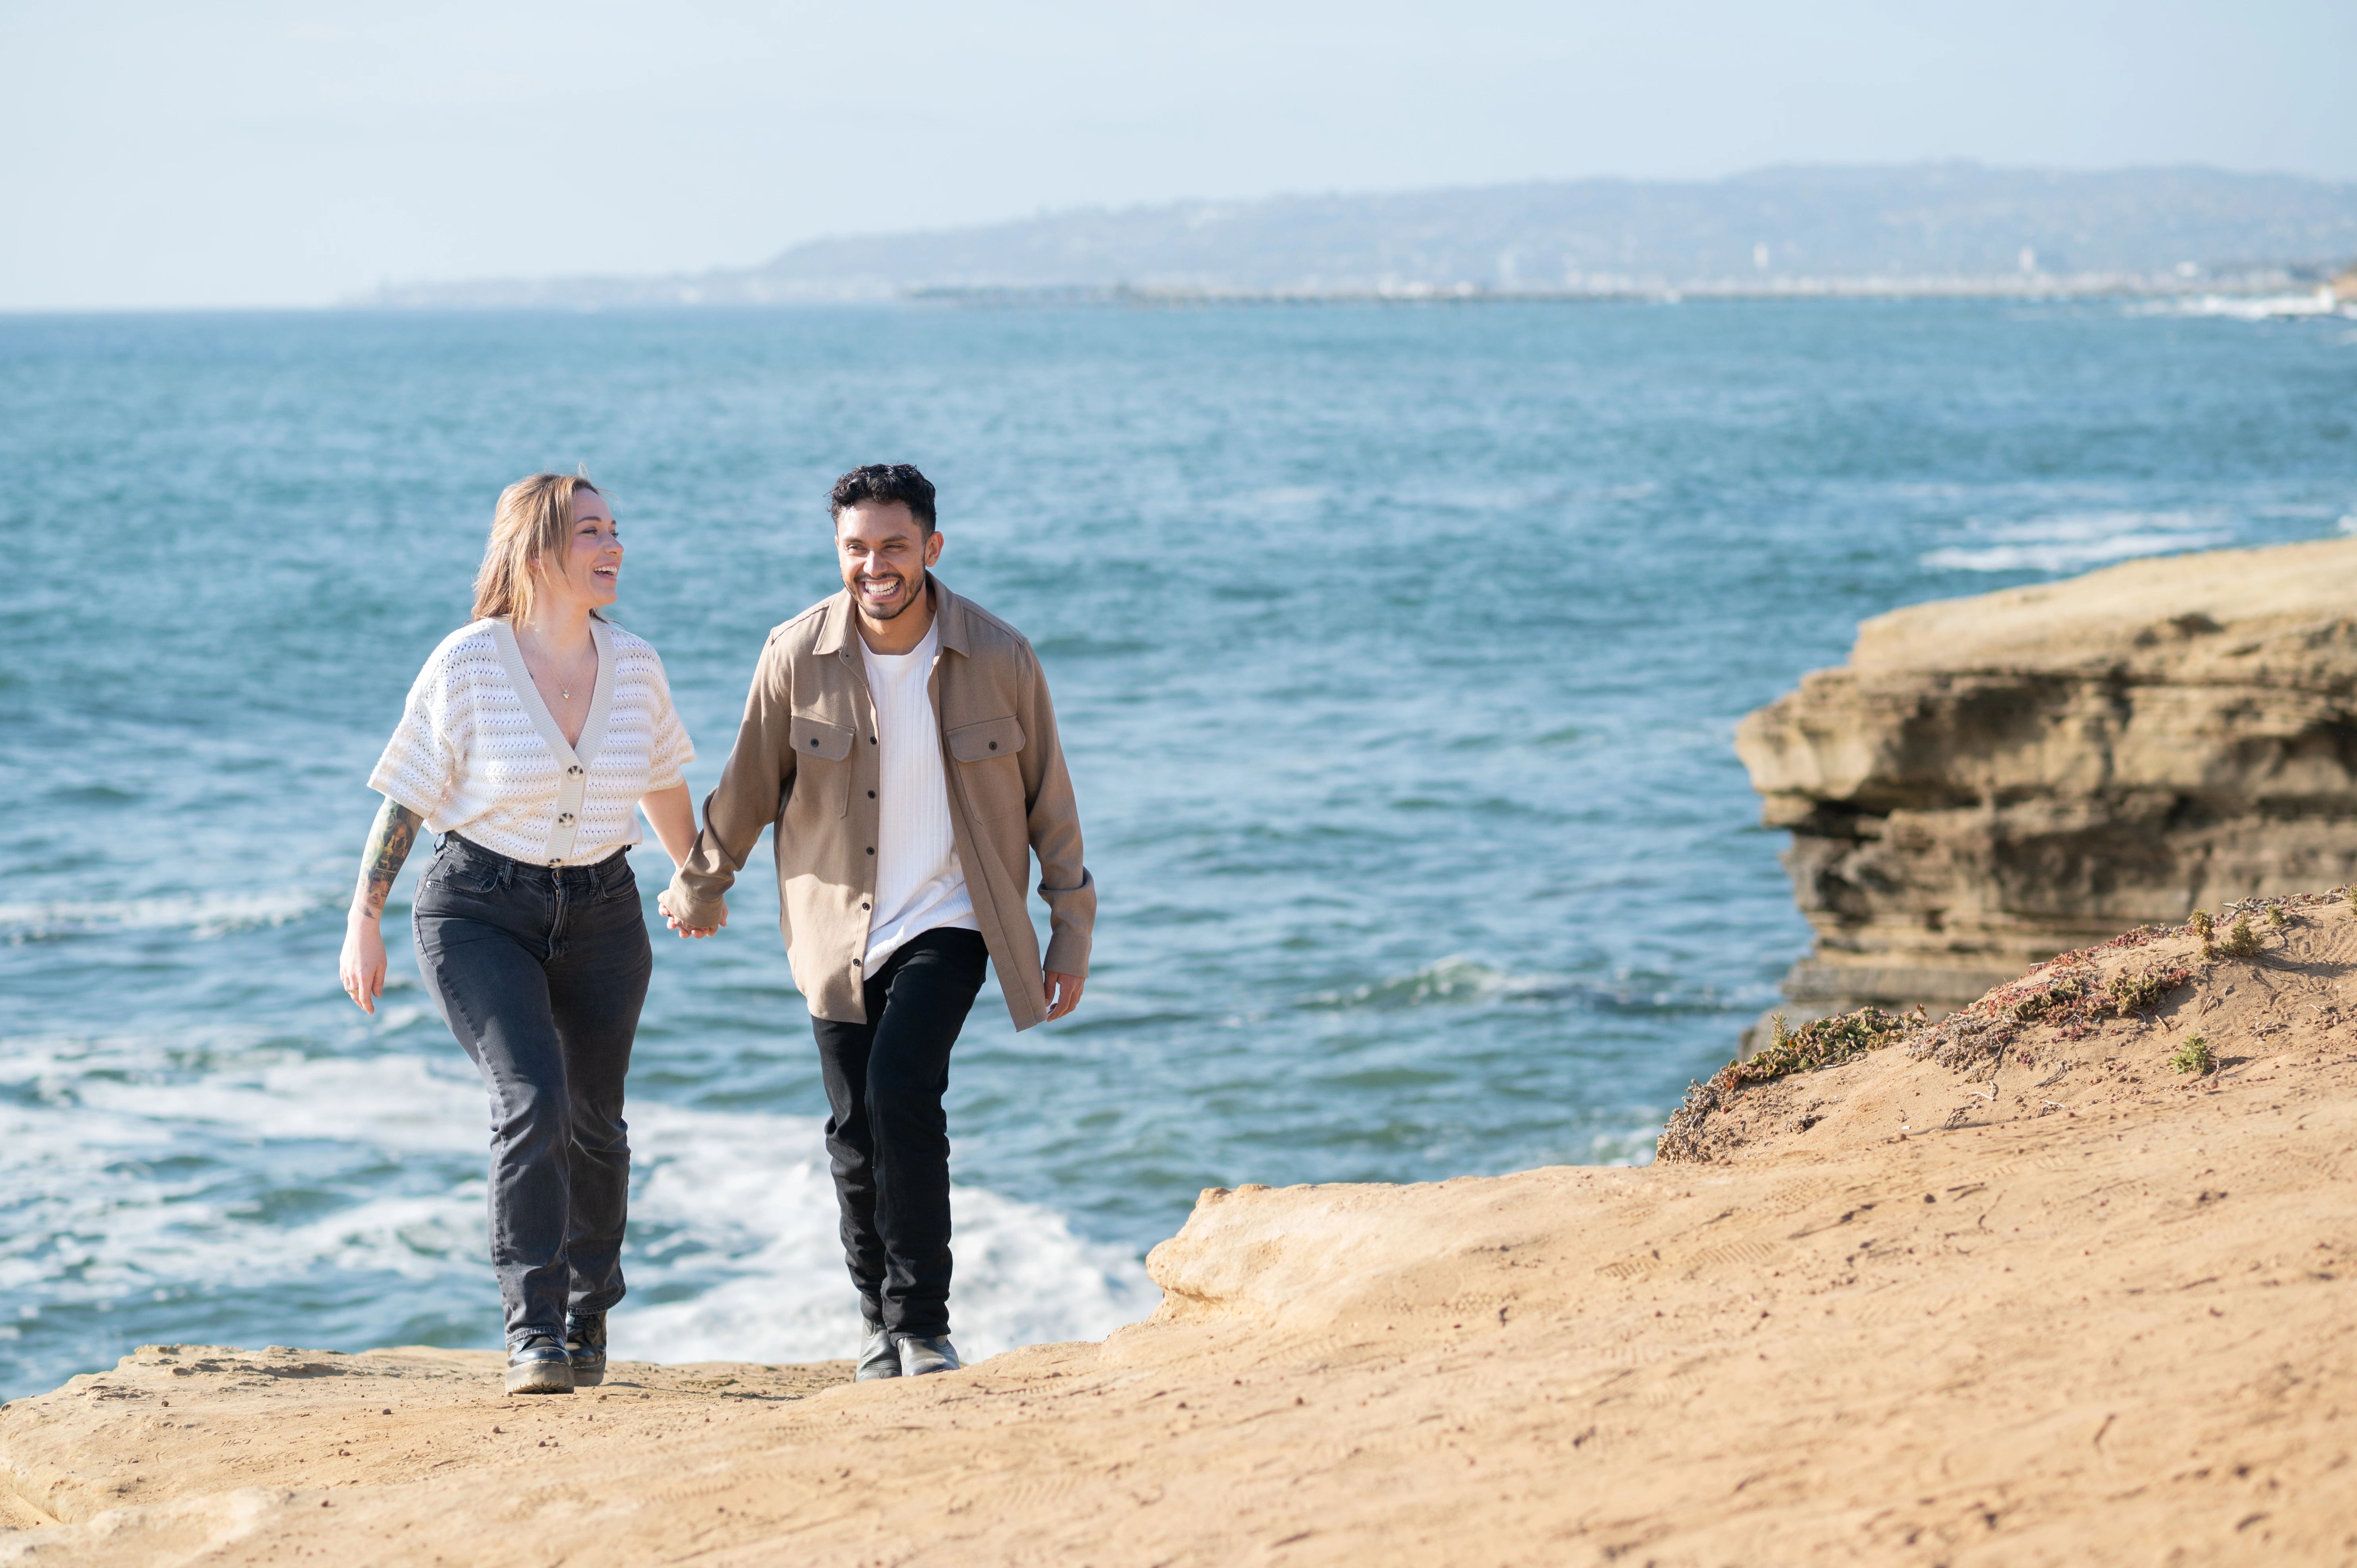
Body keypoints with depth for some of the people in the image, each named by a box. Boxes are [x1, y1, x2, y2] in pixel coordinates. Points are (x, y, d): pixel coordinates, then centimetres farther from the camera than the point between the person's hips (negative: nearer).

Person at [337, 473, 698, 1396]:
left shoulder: (635, 666, -2)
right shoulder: (467, 666, -14)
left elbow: (664, 789, 16)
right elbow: (405, 799, -6)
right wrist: (364, 922, -5)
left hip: (600, 913, 4)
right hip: (480, 911, -4)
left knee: (593, 1122, 9)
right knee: (532, 1100, -21)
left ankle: (587, 1320, 32)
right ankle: (533, 1335, -18)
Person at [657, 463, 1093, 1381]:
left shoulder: (999, 658, -11)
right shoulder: (798, 656, -9)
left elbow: (1048, 802, 1)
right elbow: (747, 788, 7)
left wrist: (1072, 931, 3)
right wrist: (699, 888, 19)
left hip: (947, 920, -2)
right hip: (837, 928, 2)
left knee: (902, 1090, -22)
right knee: (856, 1132, 6)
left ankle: (921, 1324, -11)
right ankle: (878, 1315, 30)